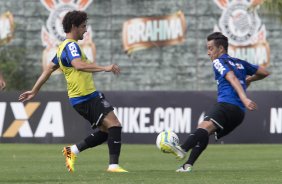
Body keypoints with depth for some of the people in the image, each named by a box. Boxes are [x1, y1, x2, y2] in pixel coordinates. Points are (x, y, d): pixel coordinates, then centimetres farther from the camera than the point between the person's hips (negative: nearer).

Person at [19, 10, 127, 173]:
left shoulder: (63, 47, 19)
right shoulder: (71, 45, -12)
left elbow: (49, 69, 25)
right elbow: (78, 65, -31)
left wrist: (34, 91, 31)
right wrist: (104, 68, -37)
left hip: (78, 99, 10)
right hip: (87, 97, -10)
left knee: (106, 131, 11)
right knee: (115, 125, -14)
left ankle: (73, 150, 10)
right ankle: (114, 165, -21)